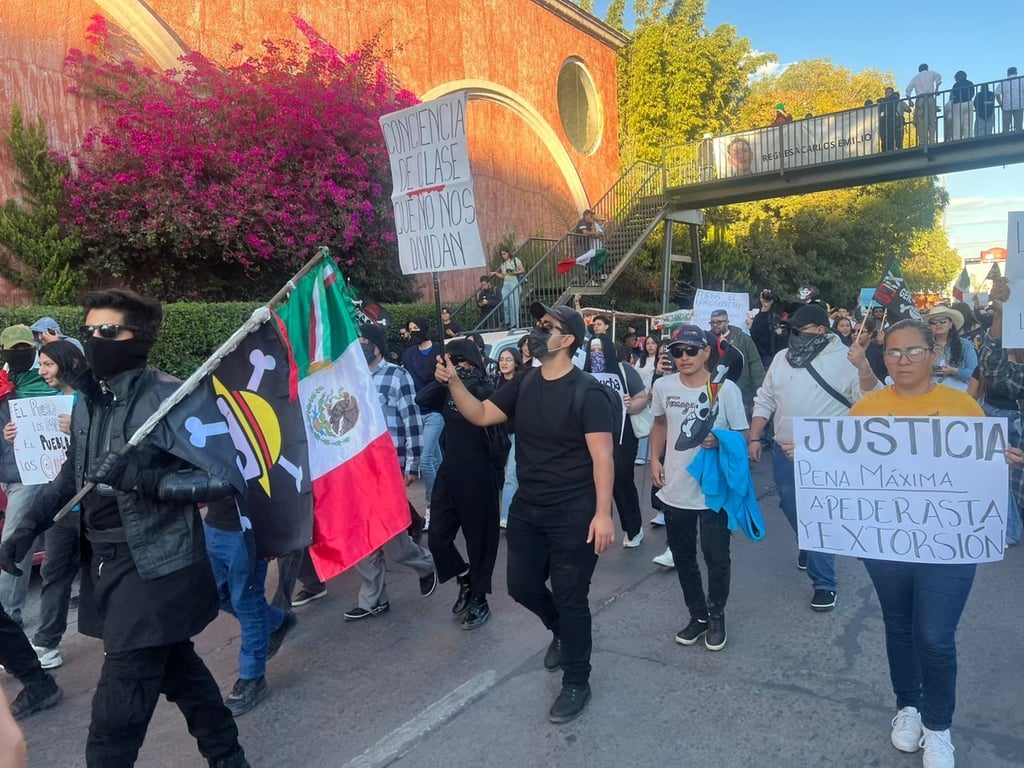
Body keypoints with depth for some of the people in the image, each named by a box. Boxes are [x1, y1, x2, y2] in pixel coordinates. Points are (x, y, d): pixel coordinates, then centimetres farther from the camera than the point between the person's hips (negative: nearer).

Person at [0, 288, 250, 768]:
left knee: (114, 718, -1)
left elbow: (226, 478, -23)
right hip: (105, 565, 8)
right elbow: (73, 474, 19)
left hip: (155, 573, -8)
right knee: (176, 666, 22)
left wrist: (144, 478, -31)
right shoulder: (86, 402, 5)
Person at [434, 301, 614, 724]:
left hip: (573, 512, -7)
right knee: (522, 585, 17)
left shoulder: (585, 391, -16)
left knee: (570, 597, 4)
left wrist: (603, 512, -24)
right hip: (526, 508, 7)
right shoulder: (524, 384, 4)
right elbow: (481, 415, 4)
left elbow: (602, 456, -18)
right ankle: (564, 632, 47)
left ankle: (576, 682, 26)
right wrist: (453, 382, -11)